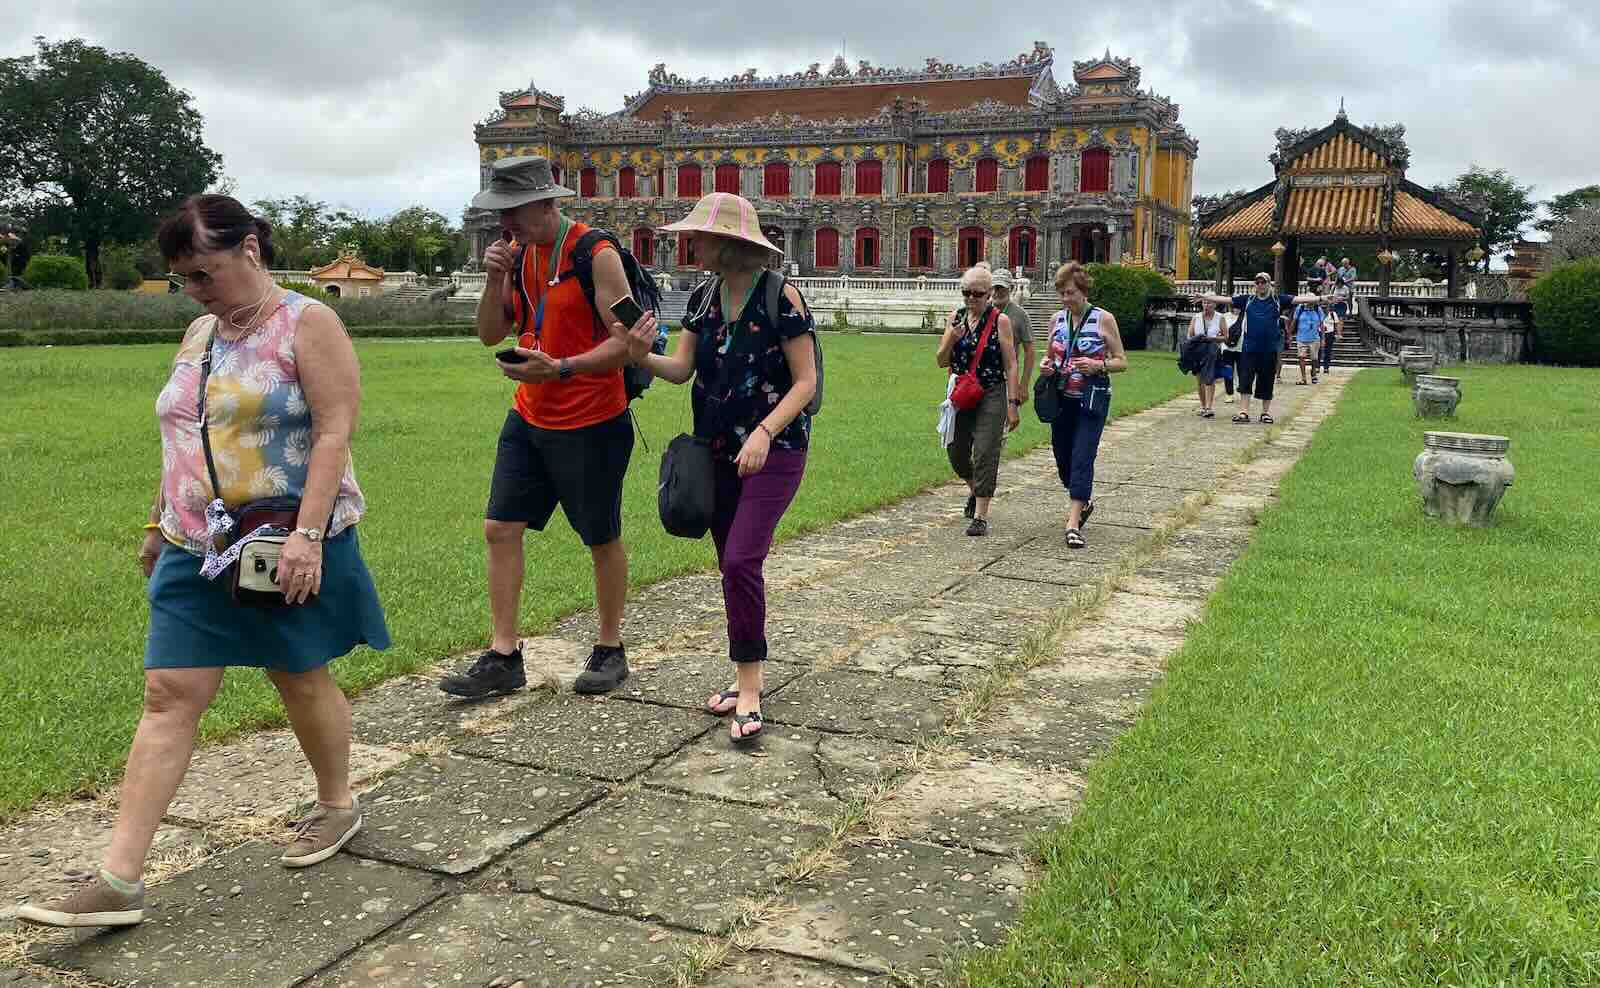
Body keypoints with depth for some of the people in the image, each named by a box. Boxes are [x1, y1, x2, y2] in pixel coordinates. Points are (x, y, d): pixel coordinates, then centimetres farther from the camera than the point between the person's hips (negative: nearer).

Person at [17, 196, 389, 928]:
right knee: (169, 694, 0)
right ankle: (118, 879, 2)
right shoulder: (199, 333, 12)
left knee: (300, 677, 8)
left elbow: (334, 432, -16)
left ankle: (337, 805, 33)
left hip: (289, 544, -6)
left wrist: (307, 534, -24)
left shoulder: (307, 324, -9)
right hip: (197, 550, 6)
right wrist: (159, 523, 22)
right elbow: (183, 440, 20)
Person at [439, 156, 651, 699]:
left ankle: (610, 650, 23)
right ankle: (503, 656, 10)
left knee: (602, 539, 7)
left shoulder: (596, 255, -14)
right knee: (500, 528, 2)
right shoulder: (519, 253, 8)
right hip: (529, 418, 7)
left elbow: (628, 342, -19)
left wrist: (561, 368, -30)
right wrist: (495, 278, -8)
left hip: (591, 424, -7)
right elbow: (490, 334, 8)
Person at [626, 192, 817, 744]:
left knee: (740, 562, -16)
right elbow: (681, 369, 3)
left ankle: (748, 693, -6)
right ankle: (747, 677, 25)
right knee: (733, 567, 11)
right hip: (718, 451, 6)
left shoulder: (780, 298, -12)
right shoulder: (704, 297, 6)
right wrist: (643, 356, -19)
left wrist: (764, 433, -24)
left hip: (774, 451, -6)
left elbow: (805, 381, -11)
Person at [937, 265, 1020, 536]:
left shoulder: (1000, 320, -5)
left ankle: (980, 516, -2)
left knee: (985, 454, -8)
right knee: (956, 452, 12)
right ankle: (975, 489, 42)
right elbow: (941, 361, 7)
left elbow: (1011, 366, -6)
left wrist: (1013, 404, -11)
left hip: (991, 395, -5)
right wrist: (952, 339, -13)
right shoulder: (955, 317, 7)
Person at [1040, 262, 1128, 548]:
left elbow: (1122, 362, -2)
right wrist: (1046, 365, -3)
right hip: (1061, 398, 5)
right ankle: (1084, 502, 39)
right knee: (1063, 457, 12)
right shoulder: (1057, 319, 7)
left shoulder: (1103, 319, -5)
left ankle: (1073, 524, -11)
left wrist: (1098, 366, -20)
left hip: (1092, 400, -5)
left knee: (1082, 458, -12)